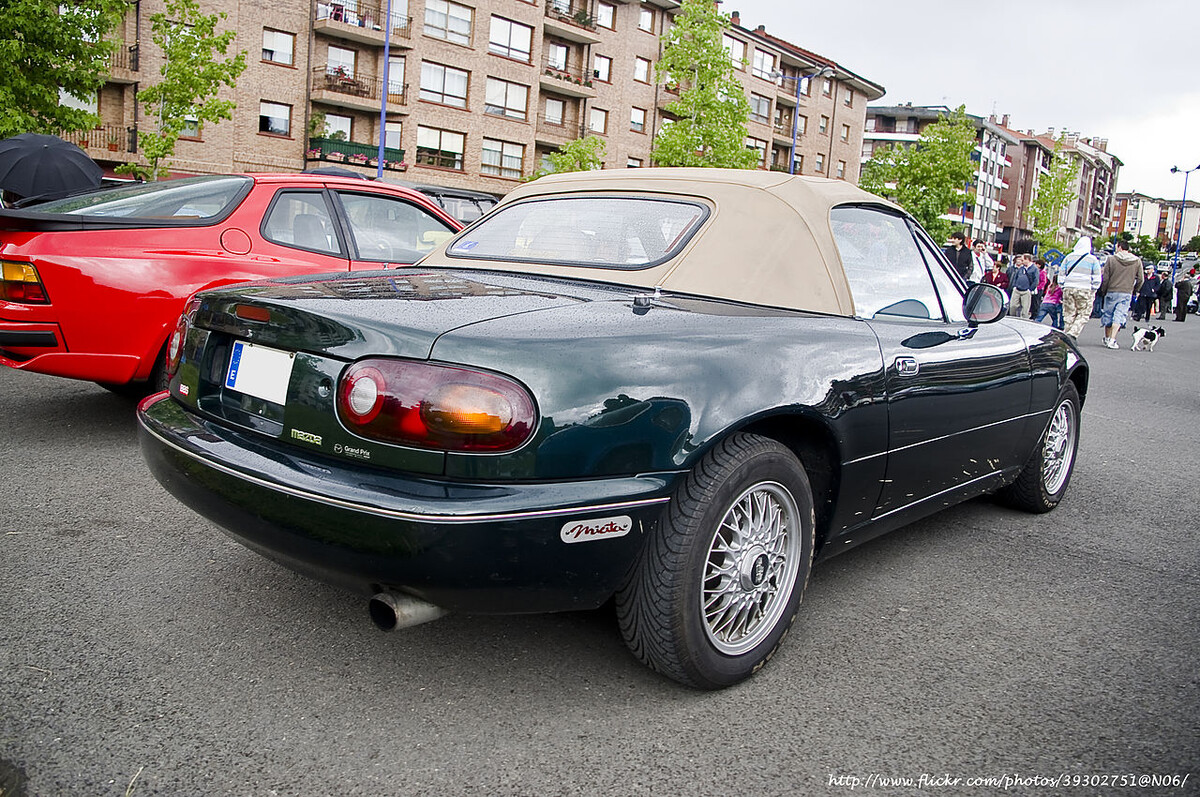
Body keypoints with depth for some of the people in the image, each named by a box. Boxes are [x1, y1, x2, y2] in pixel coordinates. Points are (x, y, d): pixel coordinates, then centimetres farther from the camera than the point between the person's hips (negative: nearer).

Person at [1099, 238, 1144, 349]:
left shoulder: (1111, 259, -5)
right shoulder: (1137, 261, 3)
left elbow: (1105, 277, -4)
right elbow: (1140, 280, 4)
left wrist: (1103, 290, 7)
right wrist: (1134, 291, 17)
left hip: (1111, 291, -1)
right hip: (1127, 293, 1)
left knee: (1108, 315, 12)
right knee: (1119, 315, -2)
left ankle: (1107, 338, 24)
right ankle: (1113, 340, -14)